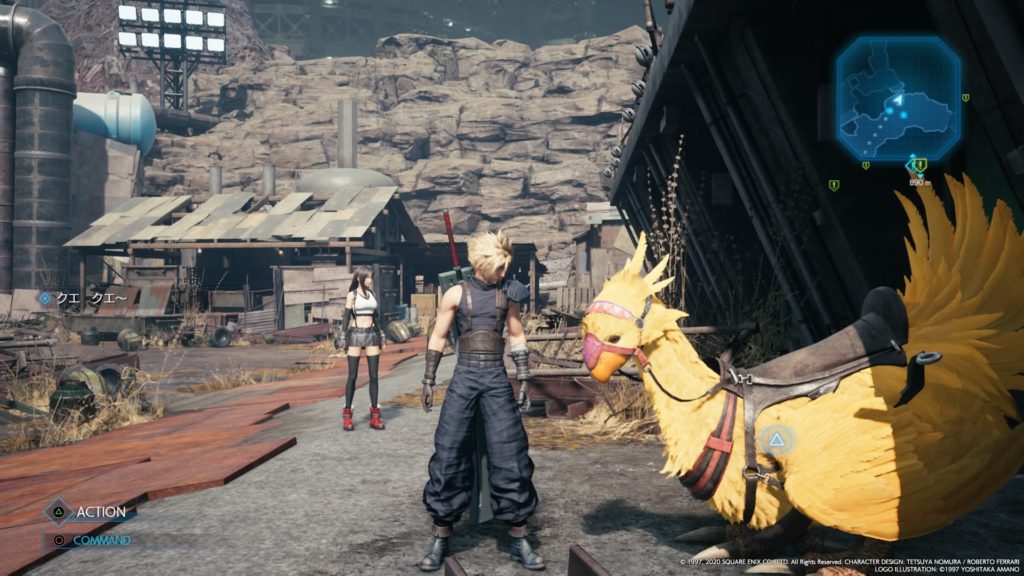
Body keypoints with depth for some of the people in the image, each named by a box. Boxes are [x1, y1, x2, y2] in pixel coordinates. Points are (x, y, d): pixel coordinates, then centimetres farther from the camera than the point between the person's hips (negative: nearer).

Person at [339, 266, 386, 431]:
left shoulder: (371, 294, 13)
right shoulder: (352, 295, 0)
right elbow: (346, 317, -3)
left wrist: (381, 335, 16)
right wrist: (343, 338, -9)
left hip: (372, 335, 4)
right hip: (356, 335, -4)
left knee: (373, 376, 1)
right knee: (352, 376, -3)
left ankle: (375, 416, 4)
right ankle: (347, 415, 3)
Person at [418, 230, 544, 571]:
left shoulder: (507, 294, 7)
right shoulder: (456, 294, 2)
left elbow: (517, 338, 13)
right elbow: (437, 339, 7)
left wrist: (523, 380, 8)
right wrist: (428, 381, 7)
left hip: (497, 380, 1)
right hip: (464, 378, -1)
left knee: (510, 456, -1)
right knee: (449, 456, -1)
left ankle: (519, 542, 10)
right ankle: (440, 540, 12)